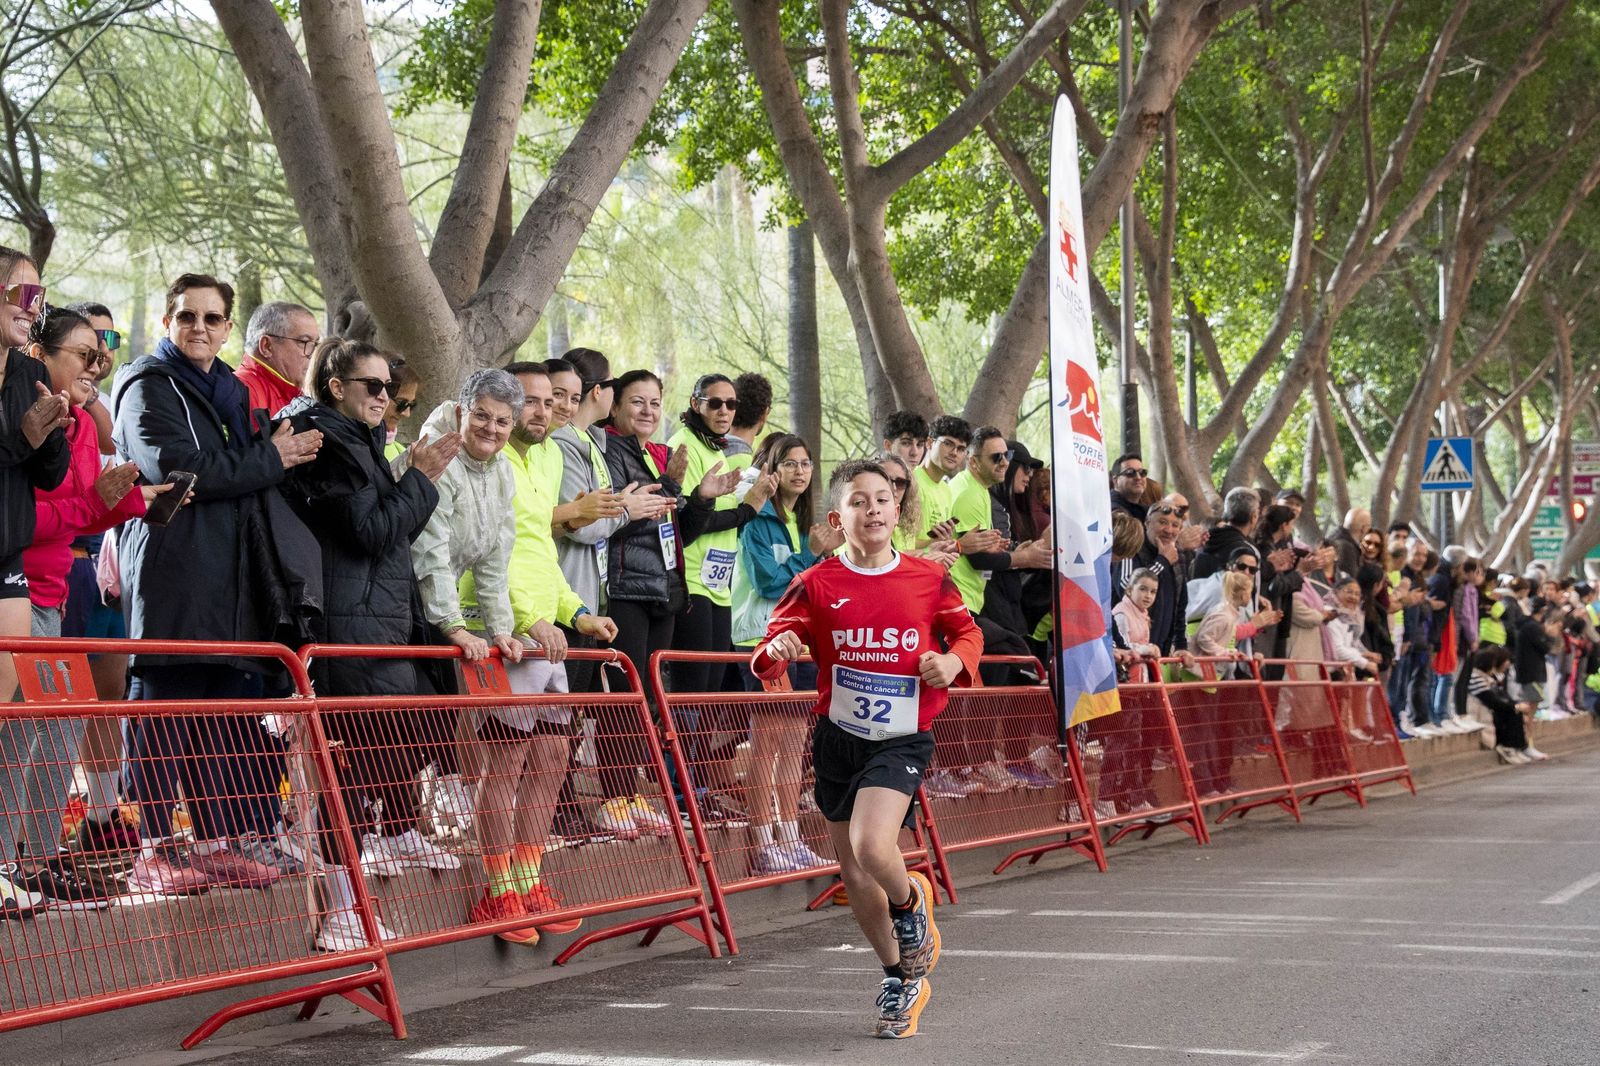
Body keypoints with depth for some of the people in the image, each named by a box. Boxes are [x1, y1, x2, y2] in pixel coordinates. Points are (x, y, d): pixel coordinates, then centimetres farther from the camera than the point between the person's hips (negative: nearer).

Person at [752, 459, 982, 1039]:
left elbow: (968, 631, 10)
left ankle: (911, 904, 11)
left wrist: (955, 660, -11)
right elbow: (775, 639, -2)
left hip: (902, 737, -3)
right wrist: (776, 650, -24)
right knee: (853, 872, 10)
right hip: (837, 736, 3)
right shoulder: (816, 585, -5)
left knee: (872, 846, -25)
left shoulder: (929, 579, -4)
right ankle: (900, 977, 31)